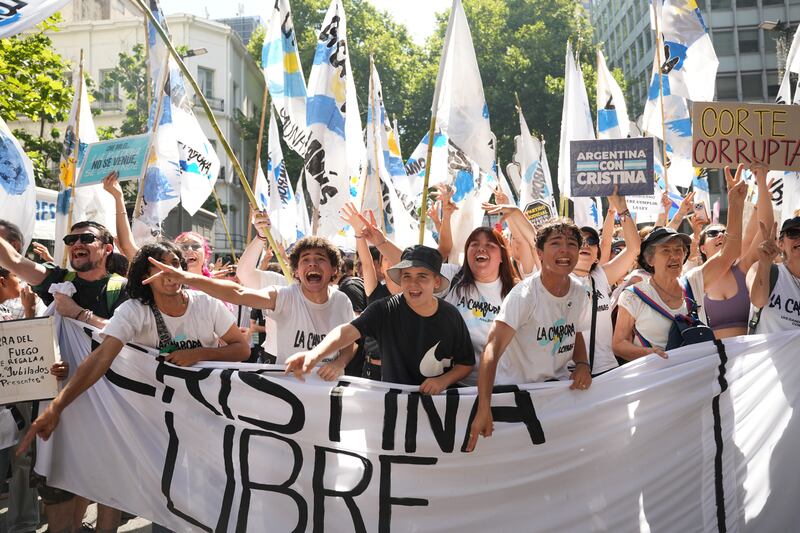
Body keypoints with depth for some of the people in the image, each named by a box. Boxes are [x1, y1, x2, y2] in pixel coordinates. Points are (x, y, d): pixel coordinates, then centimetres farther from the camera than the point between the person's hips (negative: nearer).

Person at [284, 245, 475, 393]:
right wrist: (315, 354, -43)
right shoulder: (386, 310, -11)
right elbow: (348, 331, -27)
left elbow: (466, 363, 6)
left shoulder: (450, 316, -5)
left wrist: (444, 380, -13)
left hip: (437, 399, 2)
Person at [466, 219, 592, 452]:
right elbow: (493, 349, -30)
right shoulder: (524, 295, -21)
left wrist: (582, 364, -7)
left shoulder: (580, 292, -2)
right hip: (515, 387, -5)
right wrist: (484, 409, -41)